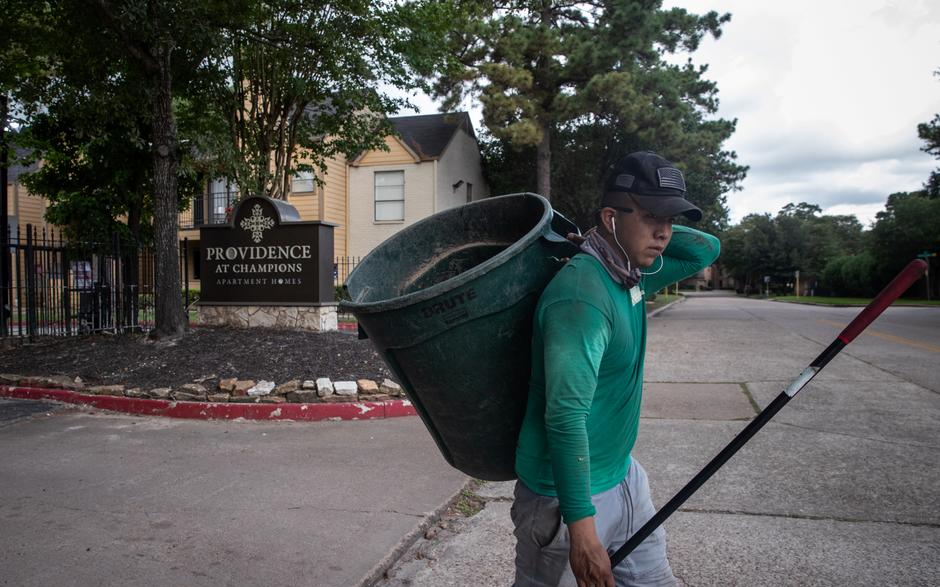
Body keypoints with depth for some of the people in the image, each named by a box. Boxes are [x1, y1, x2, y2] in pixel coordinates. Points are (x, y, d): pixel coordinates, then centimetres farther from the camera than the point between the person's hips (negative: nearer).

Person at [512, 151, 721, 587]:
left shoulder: (632, 275, 2)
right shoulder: (582, 294, -26)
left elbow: (706, 249, 16)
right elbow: (566, 417, -29)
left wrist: (648, 233, 1)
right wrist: (581, 527, -28)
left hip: (624, 478, 9)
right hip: (566, 498, -9)